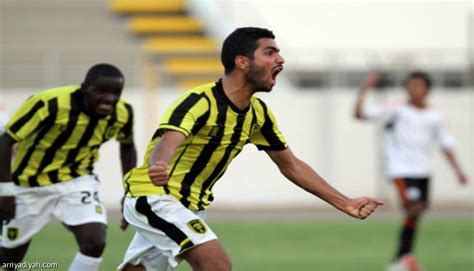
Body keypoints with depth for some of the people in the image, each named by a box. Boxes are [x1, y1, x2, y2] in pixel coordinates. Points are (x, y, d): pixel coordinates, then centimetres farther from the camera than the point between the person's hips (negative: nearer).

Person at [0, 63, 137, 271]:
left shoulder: (122, 114, -15)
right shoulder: (50, 104, -31)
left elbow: (127, 146, 9)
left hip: (77, 181, 3)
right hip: (30, 185, -3)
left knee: (94, 243, -19)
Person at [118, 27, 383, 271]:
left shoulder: (258, 113, 2)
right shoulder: (201, 101, -23)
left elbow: (291, 165, 13)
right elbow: (167, 143, -40)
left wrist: (345, 203, 8)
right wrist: (159, 168, -65)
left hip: (189, 206, 9)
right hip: (154, 197, -9)